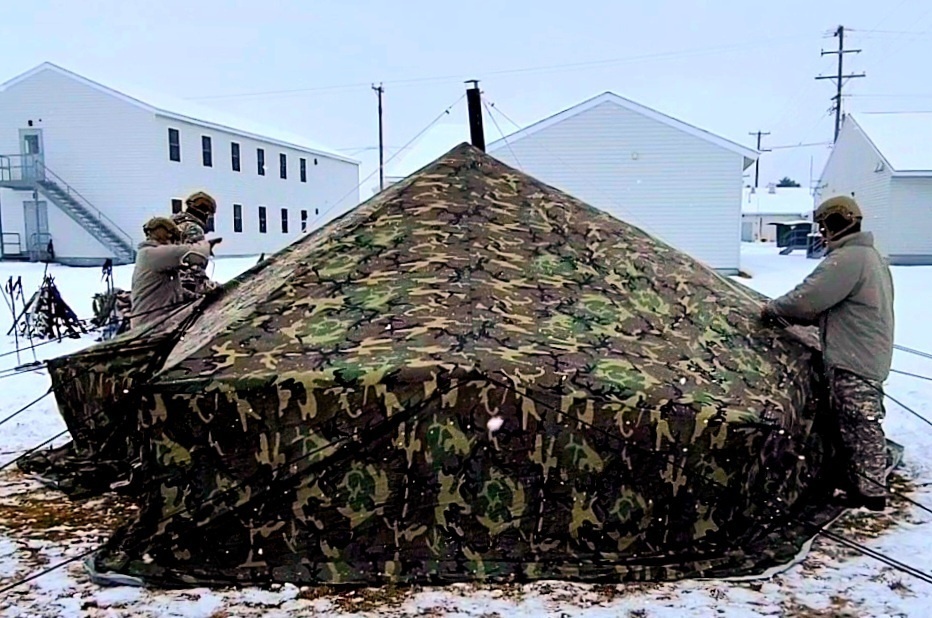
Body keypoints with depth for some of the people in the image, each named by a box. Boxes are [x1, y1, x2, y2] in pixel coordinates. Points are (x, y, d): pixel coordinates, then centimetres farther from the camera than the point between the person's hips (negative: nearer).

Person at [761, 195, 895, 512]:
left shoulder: (847, 259, -18)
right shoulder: (869, 256, 17)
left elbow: (807, 299, -22)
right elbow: (829, 306, 17)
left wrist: (773, 309, -4)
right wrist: (787, 315, 11)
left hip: (854, 363, -11)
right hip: (869, 358, 11)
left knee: (861, 429, -2)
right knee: (855, 427, 18)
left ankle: (871, 494, 7)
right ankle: (856, 483, 28)